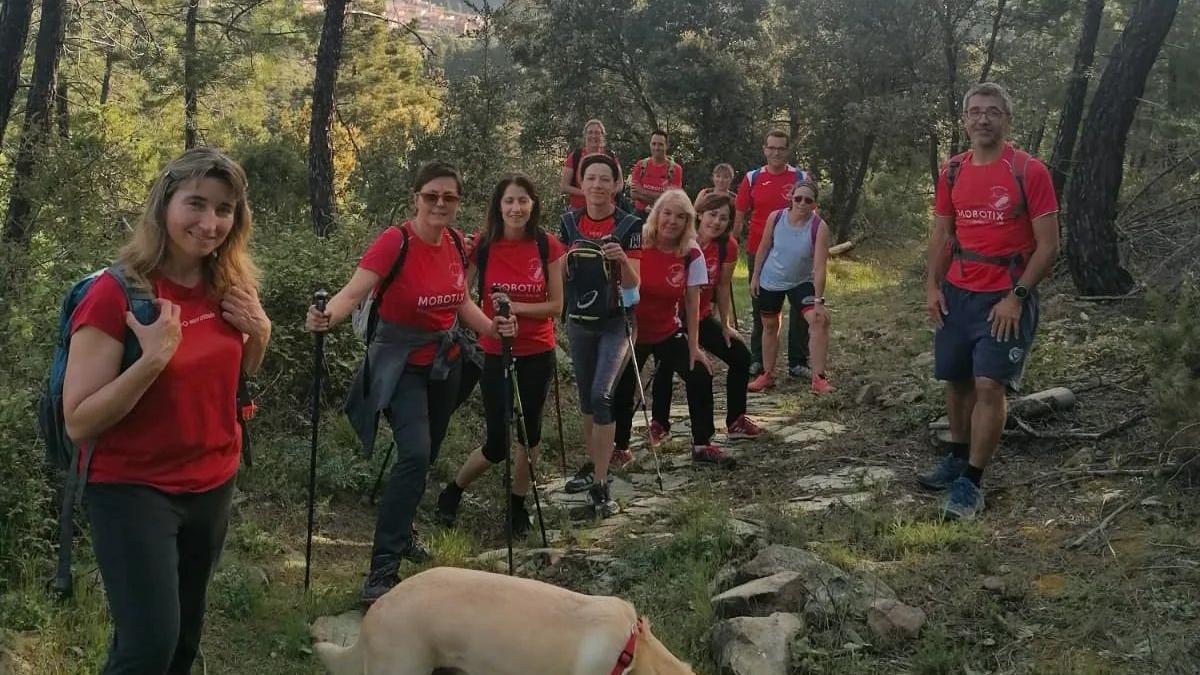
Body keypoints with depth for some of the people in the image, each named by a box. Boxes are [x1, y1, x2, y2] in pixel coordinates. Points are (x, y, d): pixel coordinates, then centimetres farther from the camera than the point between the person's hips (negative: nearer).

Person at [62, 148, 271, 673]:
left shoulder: (229, 288, -2)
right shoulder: (116, 294, -20)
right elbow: (79, 423, -21)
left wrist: (259, 333, -6)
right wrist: (153, 357, -32)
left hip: (213, 484, 6)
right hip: (132, 489, -6)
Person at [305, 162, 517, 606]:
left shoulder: (455, 243, -2)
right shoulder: (395, 242, -21)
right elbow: (354, 291, -32)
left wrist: (491, 327, -6)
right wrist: (327, 315, -53)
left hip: (445, 362, 7)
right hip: (402, 365, -7)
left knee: (426, 455, 17)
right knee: (415, 454, -23)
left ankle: (401, 532, 42)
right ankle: (382, 571, -19)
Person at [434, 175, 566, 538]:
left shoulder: (547, 246, -6)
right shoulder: (483, 246, -8)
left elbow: (556, 305, -5)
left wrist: (516, 307, -18)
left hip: (538, 354, 2)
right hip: (495, 354, -1)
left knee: (529, 433, 11)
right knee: (497, 444, -2)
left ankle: (518, 504, 30)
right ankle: (451, 493, 24)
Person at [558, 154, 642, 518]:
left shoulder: (629, 225, -9)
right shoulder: (569, 222, 2)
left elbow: (632, 283, -13)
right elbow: (559, 274, 8)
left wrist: (622, 259, -31)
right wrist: (567, 258, -13)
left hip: (615, 322, -4)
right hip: (578, 321, 4)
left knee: (601, 395, -16)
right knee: (586, 397, 13)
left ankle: (600, 484, -13)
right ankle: (594, 463, 32)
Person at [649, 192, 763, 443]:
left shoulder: (728, 247, -9)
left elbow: (723, 286, 1)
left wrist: (726, 325, 5)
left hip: (702, 317, 5)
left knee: (741, 357, 4)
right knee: (667, 363, -17)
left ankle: (735, 422, 17)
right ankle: (659, 423, 3)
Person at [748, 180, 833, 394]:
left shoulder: (819, 227, -21)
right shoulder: (776, 218, -14)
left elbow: (819, 267, -24)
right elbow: (764, 248, 1)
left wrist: (818, 301, -27)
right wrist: (755, 276, 3)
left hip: (801, 283, -2)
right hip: (770, 281, 2)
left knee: (819, 320, -20)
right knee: (770, 326, 13)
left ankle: (819, 378, -15)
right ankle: (767, 375, 30)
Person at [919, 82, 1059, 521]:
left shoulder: (1029, 172, -9)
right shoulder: (952, 172, 6)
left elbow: (1048, 246, -9)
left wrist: (1016, 297, -16)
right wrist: (932, 285, 1)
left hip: (1006, 299, -5)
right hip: (957, 295, 5)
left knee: (989, 385, -10)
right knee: (956, 380, 11)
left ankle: (971, 484, -4)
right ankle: (957, 460, 27)